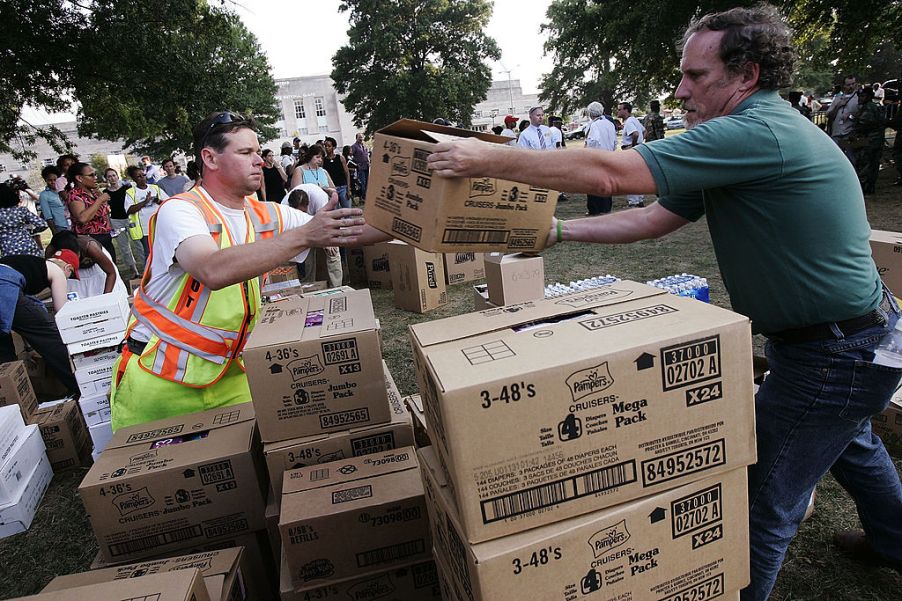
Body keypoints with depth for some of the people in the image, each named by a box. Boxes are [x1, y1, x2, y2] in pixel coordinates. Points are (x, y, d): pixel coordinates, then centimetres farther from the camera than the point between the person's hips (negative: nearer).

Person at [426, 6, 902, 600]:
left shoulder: (757, 133, -26)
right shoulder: (751, 140, 7)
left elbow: (609, 173, -32)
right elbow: (649, 218, 6)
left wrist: (492, 158, -25)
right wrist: (557, 230, 2)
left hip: (838, 355, -11)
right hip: (853, 335, 11)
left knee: (764, 501, 1)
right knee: (849, 441, 34)